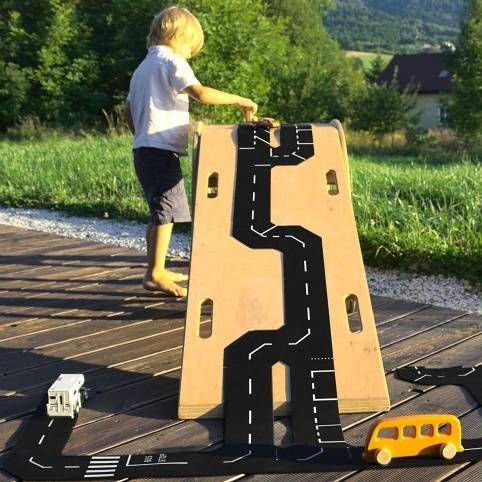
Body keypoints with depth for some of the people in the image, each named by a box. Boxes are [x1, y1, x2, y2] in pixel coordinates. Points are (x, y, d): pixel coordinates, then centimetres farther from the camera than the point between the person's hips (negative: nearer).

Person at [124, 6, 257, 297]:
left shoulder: (143, 66, 21)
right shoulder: (172, 61, -7)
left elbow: (128, 110, 24)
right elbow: (201, 93, -22)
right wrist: (238, 100, -15)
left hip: (144, 149, 10)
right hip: (162, 150, -10)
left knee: (159, 212, 16)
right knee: (167, 211, -9)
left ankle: (156, 270, 24)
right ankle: (155, 275, -8)